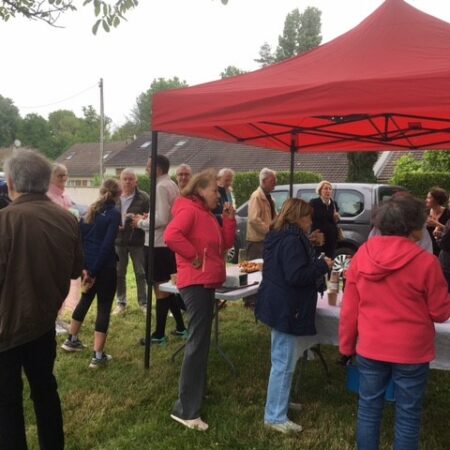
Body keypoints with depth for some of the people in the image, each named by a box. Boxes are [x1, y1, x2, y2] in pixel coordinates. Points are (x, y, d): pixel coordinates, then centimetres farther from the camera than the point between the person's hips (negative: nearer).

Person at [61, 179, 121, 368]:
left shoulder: (90, 210, 9)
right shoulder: (114, 214, -10)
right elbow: (107, 245, -18)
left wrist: (83, 267, 2)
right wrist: (95, 272, -14)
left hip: (88, 264, 7)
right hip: (104, 267, -7)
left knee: (85, 300, 25)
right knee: (104, 307, 1)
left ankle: (71, 340, 39)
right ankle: (97, 356, 2)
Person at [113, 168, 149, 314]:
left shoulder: (143, 197, -5)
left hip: (138, 241, -3)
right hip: (118, 241, 3)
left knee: (141, 273, 6)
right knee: (119, 273, 10)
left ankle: (143, 303, 18)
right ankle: (121, 303, 24)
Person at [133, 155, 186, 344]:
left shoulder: (160, 187, -17)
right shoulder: (172, 185, 11)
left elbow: (162, 219, -24)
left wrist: (141, 223, -10)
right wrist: (148, 217, 11)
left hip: (159, 244, -9)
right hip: (169, 242, 10)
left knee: (160, 289, -1)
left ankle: (159, 334, 8)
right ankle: (180, 327, 26)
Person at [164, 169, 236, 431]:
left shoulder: (208, 215, 17)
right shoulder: (189, 210, -13)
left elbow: (225, 244, 16)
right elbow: (171, 235, -30)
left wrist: (229, 219, 5)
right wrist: (195, 257, -21)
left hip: (206, 283, 11)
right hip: (195, 283, -11)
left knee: (201, 341, 20)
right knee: (198, 343, -10)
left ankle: (197, 391, 36)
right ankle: (186, 410, -4)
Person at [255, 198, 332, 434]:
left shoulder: (279, 236, 12)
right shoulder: (292, 240, -20)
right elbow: (296, 276, -26)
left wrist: (315, 263, 13)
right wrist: (322, 265, -14)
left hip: (279, 305, 11)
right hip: (286, 308, -11)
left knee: (283, 360, 22)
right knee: (284, 363, -3)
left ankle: (279, 403, 36)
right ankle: (275, 416, 6)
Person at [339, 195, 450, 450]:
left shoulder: (363, 254, -4)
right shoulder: (426, 262, -15)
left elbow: (349, 308, 1)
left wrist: (346, 346, 11)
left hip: (370, 348, 3)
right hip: (411, 351, -3)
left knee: (369, 410, 15)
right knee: (407, 417, 12)